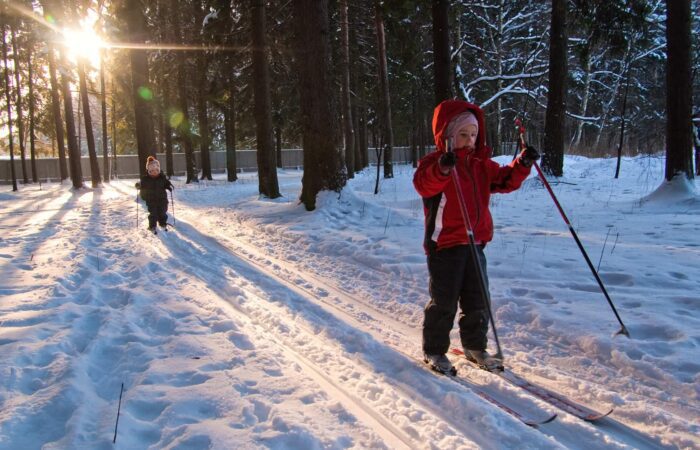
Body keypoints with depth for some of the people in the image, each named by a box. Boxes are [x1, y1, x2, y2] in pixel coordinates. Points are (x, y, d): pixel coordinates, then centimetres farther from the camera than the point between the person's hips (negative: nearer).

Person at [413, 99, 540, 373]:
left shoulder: (481, 164, 11)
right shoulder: (434, 162, -11)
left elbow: (505, 181, 14)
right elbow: (423, 184, -31)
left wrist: (522, 165, -5)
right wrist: (442, 168, -51)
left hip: (475, 242, 7)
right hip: (444, 242, -7)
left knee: (478, 300, 14)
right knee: (444, 301, 1)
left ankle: (475, 346, 31)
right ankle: (434, 351, 17)